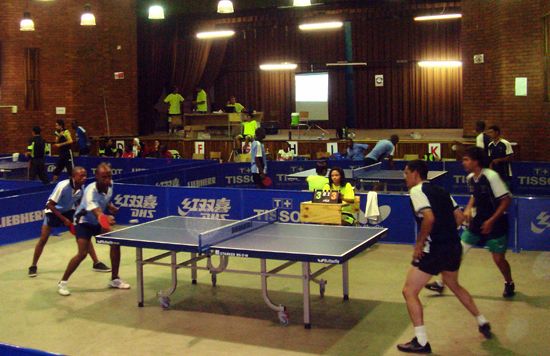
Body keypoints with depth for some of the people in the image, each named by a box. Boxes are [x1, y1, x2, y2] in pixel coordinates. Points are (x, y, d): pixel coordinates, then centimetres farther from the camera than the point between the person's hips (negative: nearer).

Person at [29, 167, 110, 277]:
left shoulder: (81, 187, -16)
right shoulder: (63, 186, -33)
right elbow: (50, 205, -26)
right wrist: (64, 219, -27)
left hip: (69, 211, 4)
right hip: (53, 211, -4)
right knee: (43, 239, -10)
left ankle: (96, 263, 2)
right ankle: (33, 266, 9)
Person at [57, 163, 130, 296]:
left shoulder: (110, 185, -13)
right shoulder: (90, 191, -35)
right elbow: (97, 213, -50)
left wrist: (111, 207, -7)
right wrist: (106, 218, -71)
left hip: (99, 221, 7)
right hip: (84, 221, -7)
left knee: (115, 243, -4)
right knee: (83, 253, -19)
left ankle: (114, 279, 11)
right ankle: (62, 283, -1)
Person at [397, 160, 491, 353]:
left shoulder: (417, 190, -10)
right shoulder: (440, 190, 14)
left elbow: (429, 218, -24)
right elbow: (459, 217, 14)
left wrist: (419, 244, -15)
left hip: (434, 250, -9)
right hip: (454, 246, 9)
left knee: (409, 291, 1)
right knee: (454, 286, 32)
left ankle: (421, 342, 0)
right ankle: (483, 323, 41)